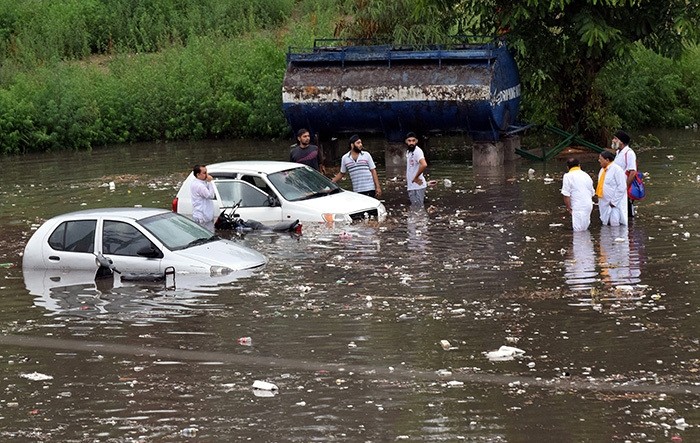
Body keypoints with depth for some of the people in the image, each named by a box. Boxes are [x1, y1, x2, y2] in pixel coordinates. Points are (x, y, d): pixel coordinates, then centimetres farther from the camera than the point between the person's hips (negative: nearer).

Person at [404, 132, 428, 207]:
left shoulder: (417, 151, -17)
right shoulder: (408, 151, 12)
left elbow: (424, 165, -33)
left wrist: (416, 178, -22)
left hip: (418, 186, -9)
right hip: (411, 186, 9)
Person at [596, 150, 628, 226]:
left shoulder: (616, 169, -15)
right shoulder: (603, 170, 12)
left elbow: (622, 187, -18)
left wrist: (613, 201, -18)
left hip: (615, 203, -9)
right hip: (604, 203, 9)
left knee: (615, 223, -14)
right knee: (605, 223, 12)